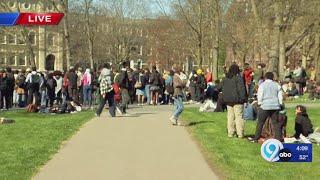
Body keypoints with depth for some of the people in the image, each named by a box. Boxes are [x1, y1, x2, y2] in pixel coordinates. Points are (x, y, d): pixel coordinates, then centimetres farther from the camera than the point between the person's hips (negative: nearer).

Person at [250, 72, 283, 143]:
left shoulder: (262, 85, -2)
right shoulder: (277, 85, 7)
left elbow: (260, 96, -4)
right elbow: (280, 96, 8)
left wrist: (259, 103, 9)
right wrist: (280, 104, 17)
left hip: (265, 106, -3)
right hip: (275, 106, 3)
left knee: (260, 123, 2)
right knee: (276, 123, 7)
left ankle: (256, 138, 3)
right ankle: (279, 138, 4)